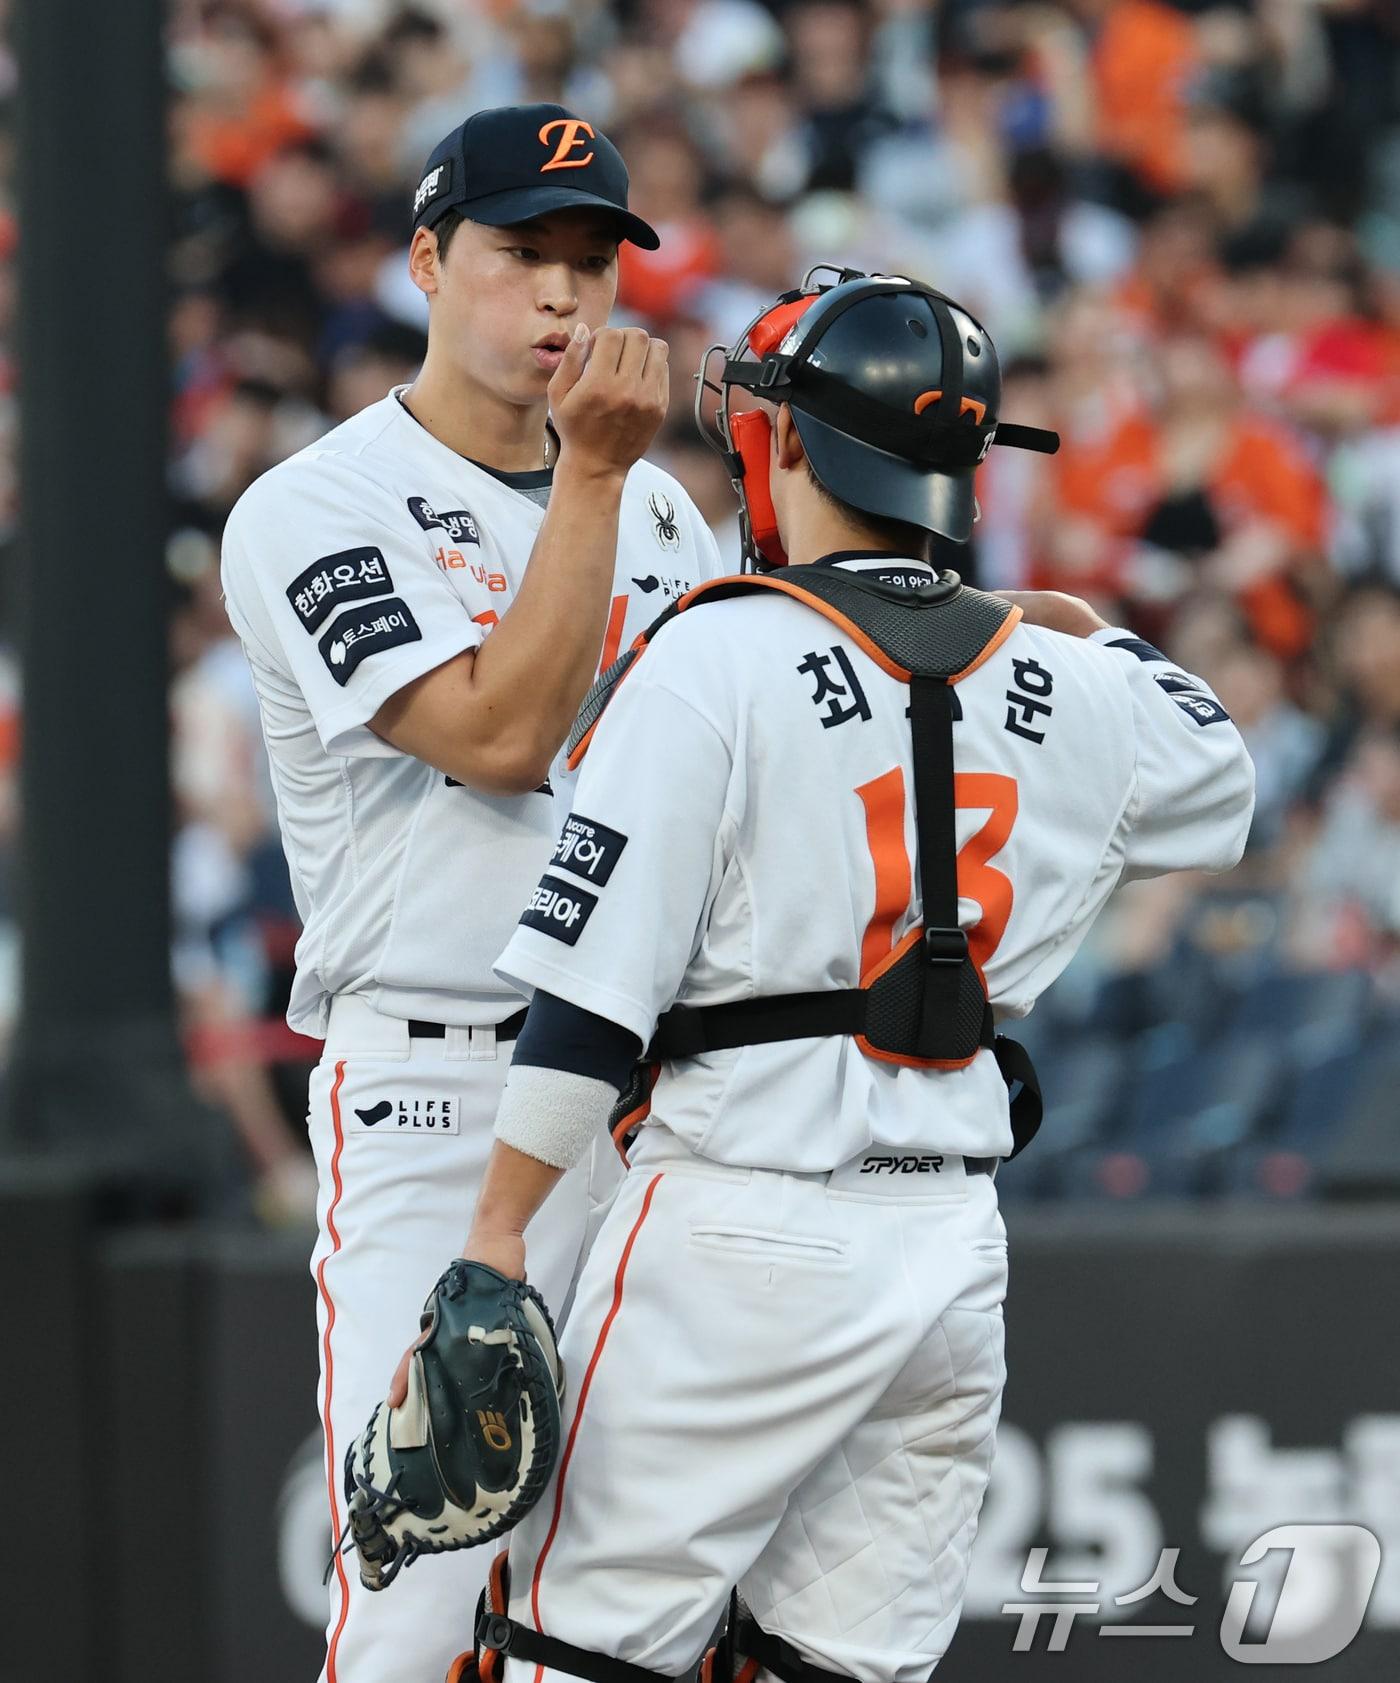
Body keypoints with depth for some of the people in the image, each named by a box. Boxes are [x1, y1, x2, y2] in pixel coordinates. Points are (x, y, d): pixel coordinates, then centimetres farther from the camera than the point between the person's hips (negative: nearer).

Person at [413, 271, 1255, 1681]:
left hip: (749, 1234, -6)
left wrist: (500, 1227, -9)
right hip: (959, 1242, 6)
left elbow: (599, 976, -13)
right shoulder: (1060, 688, 7)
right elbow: (1215, 790, 30)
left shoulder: (721, 656, -9)